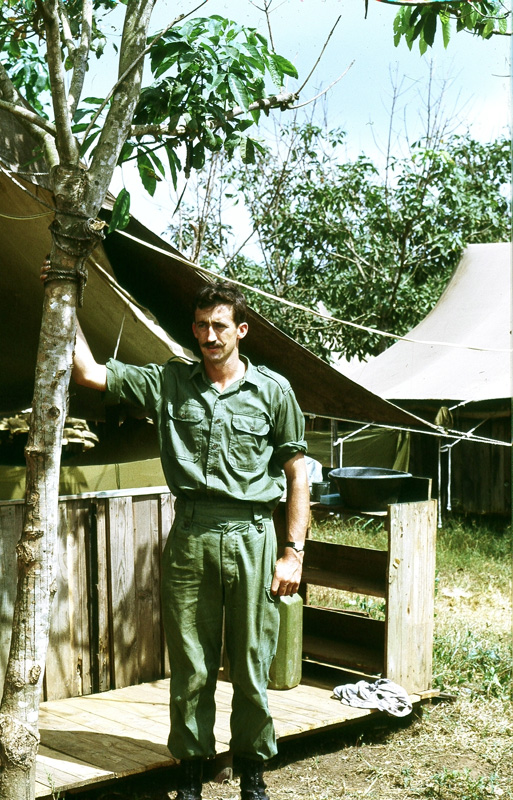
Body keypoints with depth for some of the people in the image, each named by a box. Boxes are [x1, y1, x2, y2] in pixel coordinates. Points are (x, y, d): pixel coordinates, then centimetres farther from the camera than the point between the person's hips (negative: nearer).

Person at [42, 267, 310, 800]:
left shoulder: (272, 390, 4)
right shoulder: (168, 384, 8)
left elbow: (296, 474, 5)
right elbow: (88, 373, 4)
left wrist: (294, 552, 0)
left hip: (252, 536, -1)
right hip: (189, 538, 1)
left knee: (252, 667, 6)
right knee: (190, 669, 7)